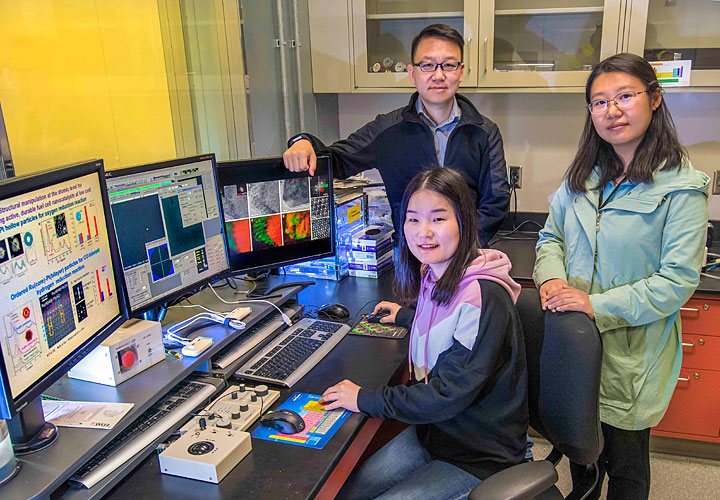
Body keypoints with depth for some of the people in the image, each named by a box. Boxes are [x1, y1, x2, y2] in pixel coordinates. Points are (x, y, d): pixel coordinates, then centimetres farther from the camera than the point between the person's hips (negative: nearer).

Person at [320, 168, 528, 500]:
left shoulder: (483, 298, -28)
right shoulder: (434, 276, -1)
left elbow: (448, 394, -27)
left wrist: (365, 399, -21)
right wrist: (406, 314, 33)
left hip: (481, 455, -7)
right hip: (433, 429, 8)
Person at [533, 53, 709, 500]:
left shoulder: (682, 186, -14)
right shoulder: (584, 176, 5)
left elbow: (678, 279, -17)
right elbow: (551, 236, 11)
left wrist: (599, 305, -24)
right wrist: (552, 278, -11)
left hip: (631, 349, -4)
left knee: (625, 463, 15)